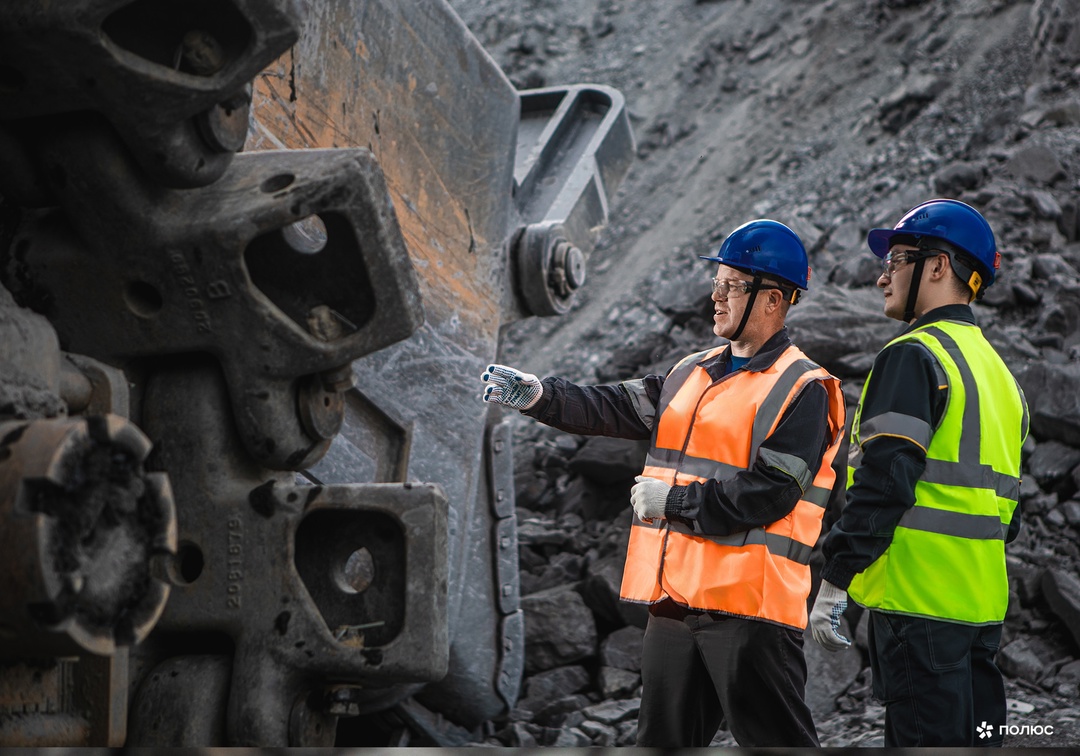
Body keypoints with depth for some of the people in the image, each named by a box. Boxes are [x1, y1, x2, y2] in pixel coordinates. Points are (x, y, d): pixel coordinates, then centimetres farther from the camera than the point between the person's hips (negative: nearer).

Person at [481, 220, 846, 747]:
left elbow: (768, 493, -17)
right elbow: (615, 408, 8)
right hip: (674, 599, 8)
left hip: (748, 605, -8)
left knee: (774, 738, -2)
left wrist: (671, 500, -12)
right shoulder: (691, 375, 16)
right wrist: (538, 396, -8)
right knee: (664, 737, 17)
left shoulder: (802, 391, -8)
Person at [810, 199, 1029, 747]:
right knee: (973, 735, 13)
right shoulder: (997, 368, 19)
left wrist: (834, 581, -15)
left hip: (917, 599, -9)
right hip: (982, 606, 9)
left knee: (921, 737, -5)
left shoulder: (913, 356, -10)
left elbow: (883, 482, -19)